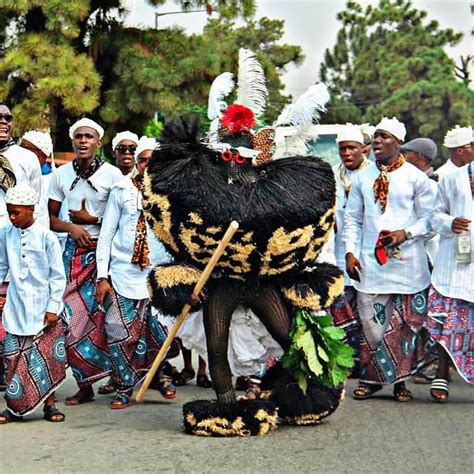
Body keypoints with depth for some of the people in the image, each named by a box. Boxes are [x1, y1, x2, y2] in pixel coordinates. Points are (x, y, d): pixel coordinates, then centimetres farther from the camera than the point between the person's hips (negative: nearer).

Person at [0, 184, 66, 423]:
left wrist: (53, 307, -8)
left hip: (43, 309, -3)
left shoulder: (46, 237, -10)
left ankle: (49, 404, 17)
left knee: (47, 357, 5)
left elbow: (58, 275, -6)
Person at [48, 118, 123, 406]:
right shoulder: (61, 175, 7)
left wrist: (92, 219, -9)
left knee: (105, 314, -7)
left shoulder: (112, 174, -4)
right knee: (74, 315, -2)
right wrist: (71, 227, -9)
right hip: (74, 251, 3)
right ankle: (85, 385, 7)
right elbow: (51, 219, 10)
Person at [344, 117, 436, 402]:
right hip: (371, 261, 2)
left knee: (405, 322, 4)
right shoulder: (363, 178, 9)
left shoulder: (415, 177, 0)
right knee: (371, 321, 1)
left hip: (407, 262, -2)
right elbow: (353, 217, 13)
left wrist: (406, 233, -16)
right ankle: (372, 377, 15)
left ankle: (399, 379, 15)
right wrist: (350, 251, 3)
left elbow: (429, 217, 1)